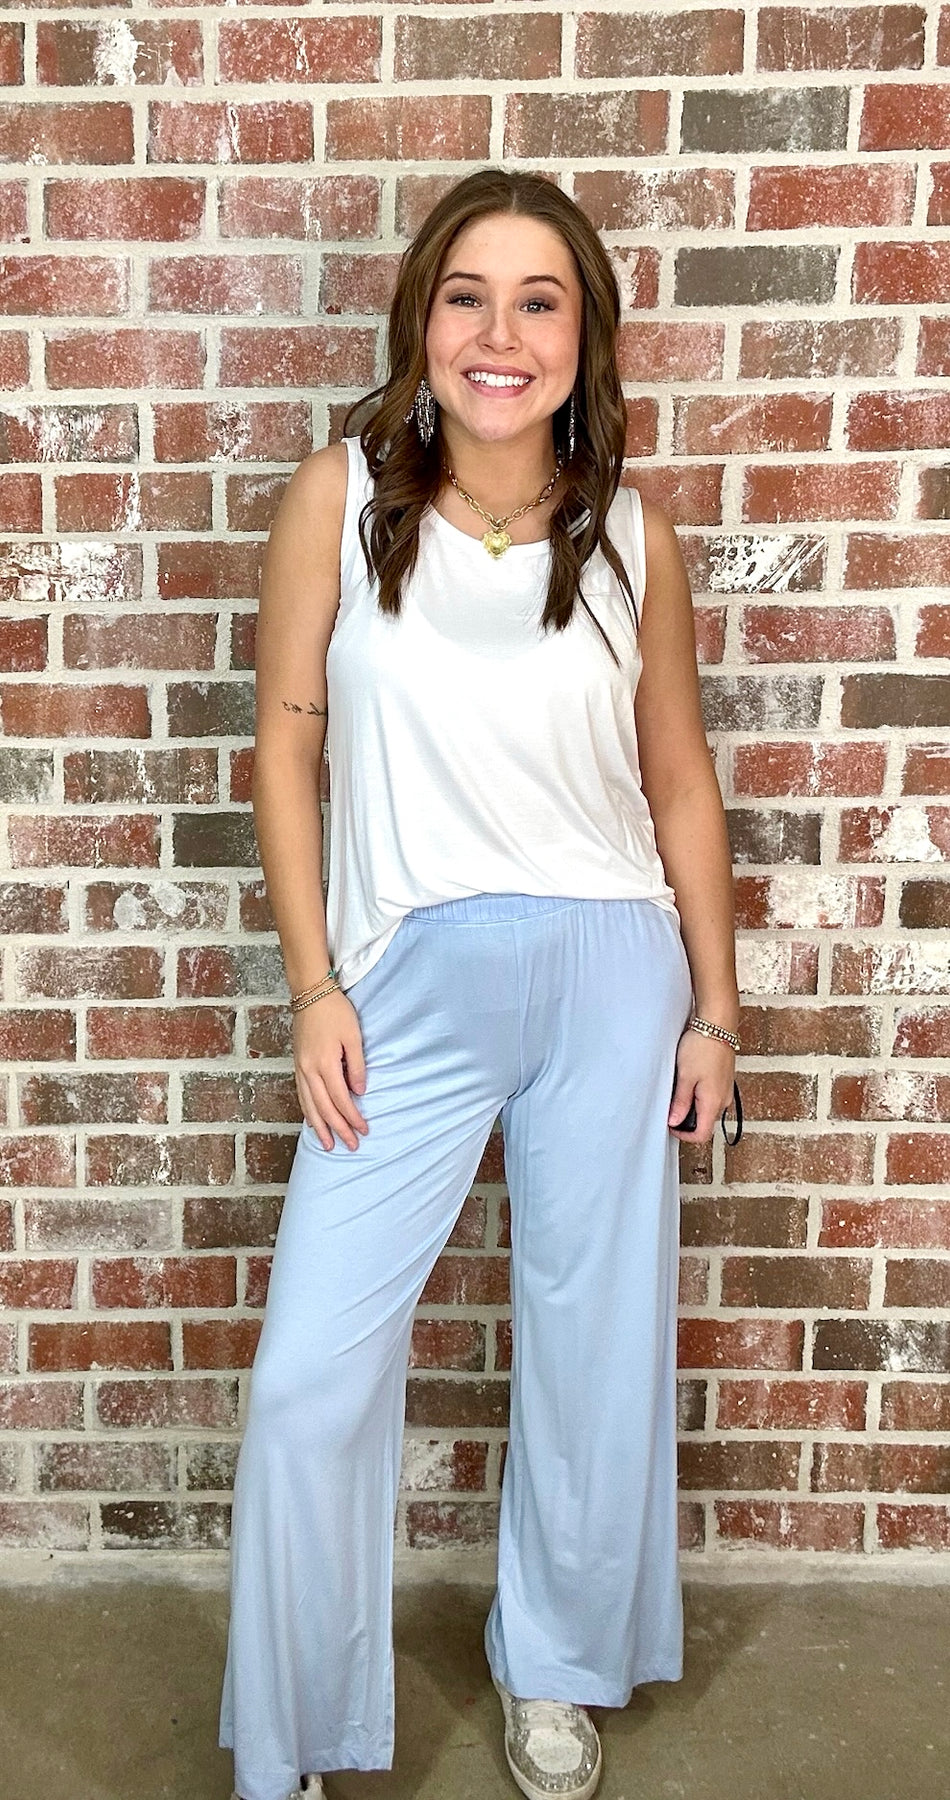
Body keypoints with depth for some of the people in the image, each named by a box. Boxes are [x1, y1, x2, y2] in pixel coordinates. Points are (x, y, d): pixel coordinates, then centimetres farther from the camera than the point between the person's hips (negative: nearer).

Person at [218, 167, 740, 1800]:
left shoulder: (632, 537, 1)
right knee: (310, 1378, -1)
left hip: (611, 975, 2)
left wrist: (714, 1008, 7)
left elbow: (678, 778, 7)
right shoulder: (340, 497, -3)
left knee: (594, 1352, 13)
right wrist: (315, 988, -5)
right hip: (412, 984, -1)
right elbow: (287, 743, -1)